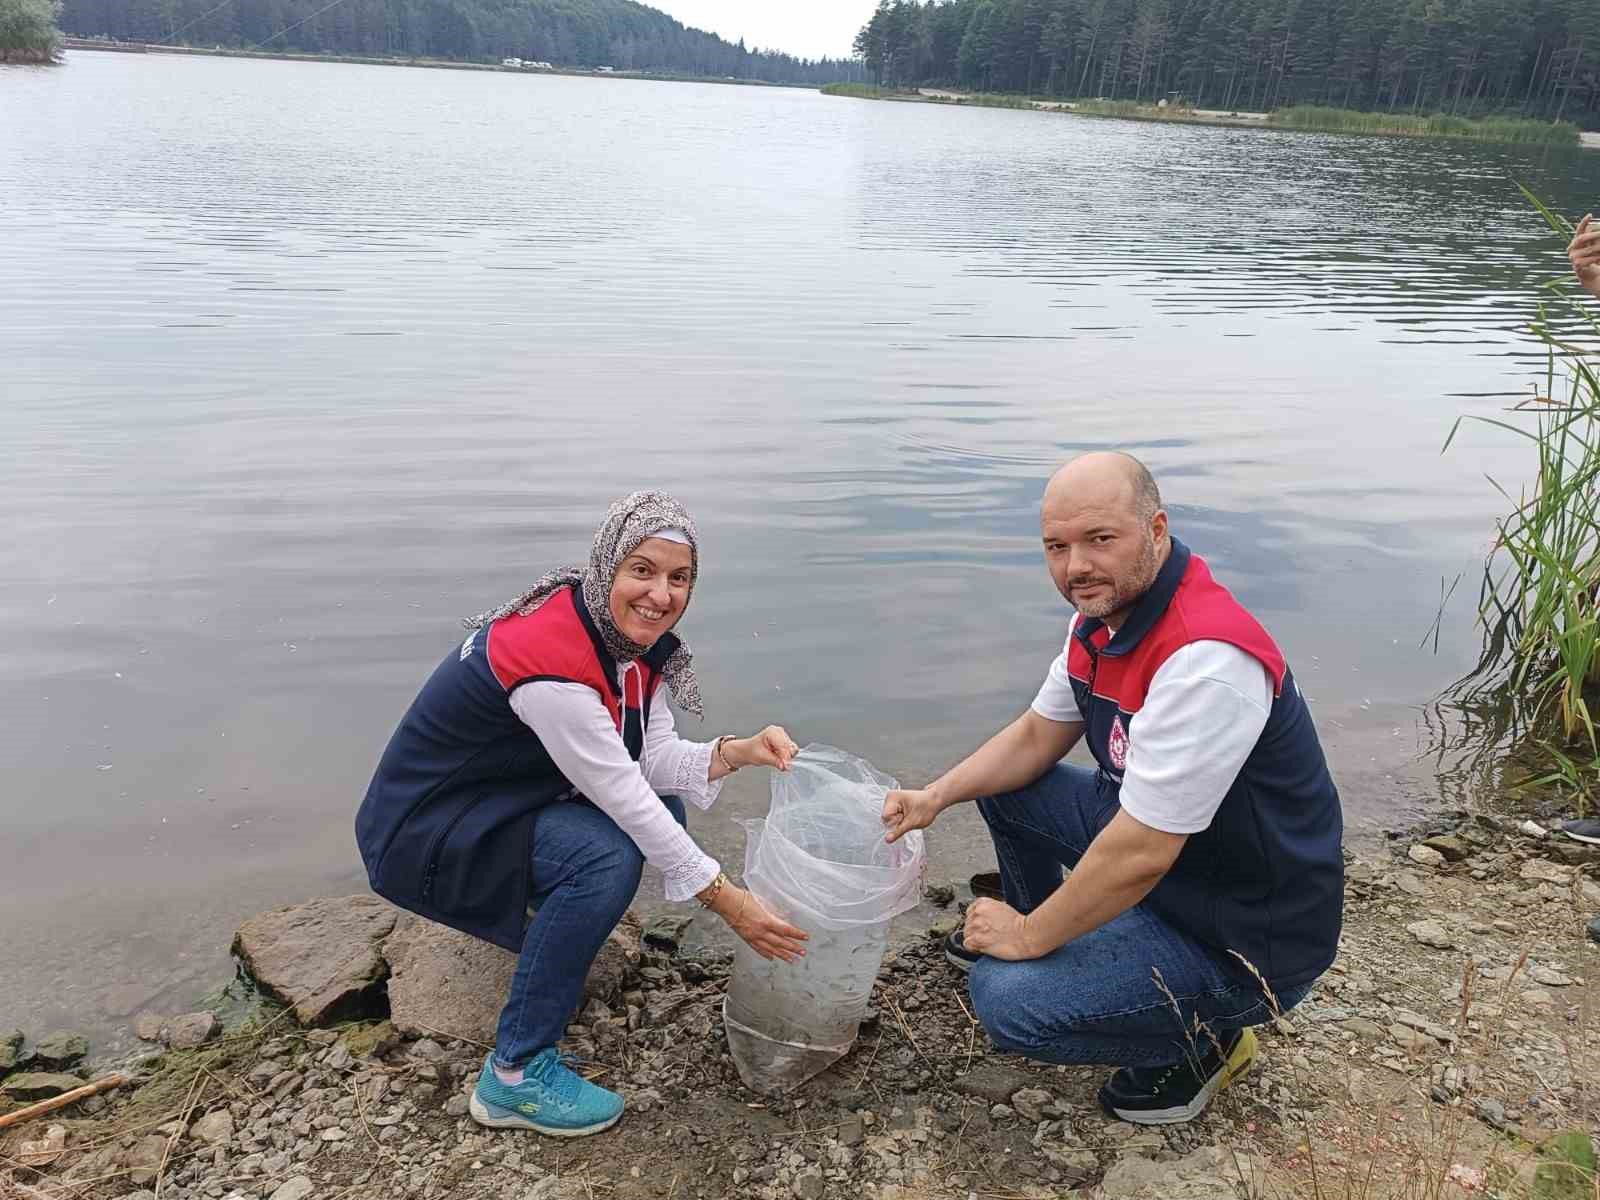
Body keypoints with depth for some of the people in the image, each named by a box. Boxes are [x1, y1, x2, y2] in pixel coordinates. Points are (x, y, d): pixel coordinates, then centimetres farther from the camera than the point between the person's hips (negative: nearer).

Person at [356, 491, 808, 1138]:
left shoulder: (633, 640, -5)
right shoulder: (548, 658, -32)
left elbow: (652, 758, -4)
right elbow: (621, 795, -30)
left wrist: (738, 751, -22)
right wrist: (726, 901, -24)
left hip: (506, 802, 8)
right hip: (420, 833, -8)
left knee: (663, 811, -2)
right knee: (607, 855, -28)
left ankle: (543, 924, 18)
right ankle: (514, 1078, -14)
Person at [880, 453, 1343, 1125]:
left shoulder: (1208, 659, -33)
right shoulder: (1102, 617, -3)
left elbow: (1139, 855, -30)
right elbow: (1037, 736, 11)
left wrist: (1029, 936, -16)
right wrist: (937, 796, -4)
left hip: (1239, 935, -9)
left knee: (1007, 1000, -21)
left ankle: (1203, 1037, 3)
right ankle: (1043, 927, 31)